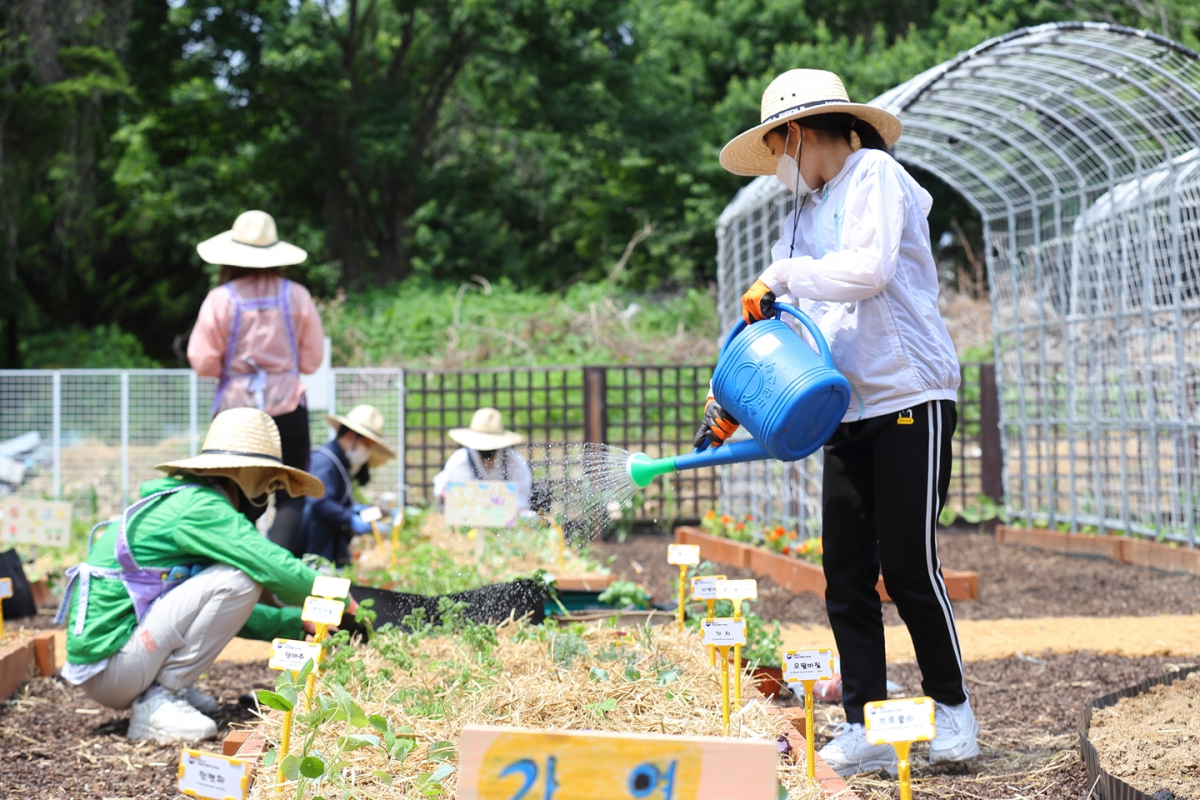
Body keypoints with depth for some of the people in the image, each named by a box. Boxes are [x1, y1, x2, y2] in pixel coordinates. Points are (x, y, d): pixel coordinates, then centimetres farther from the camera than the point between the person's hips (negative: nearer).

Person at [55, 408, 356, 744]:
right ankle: (157, 702, -13)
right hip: (108, 667, -10)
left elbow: (225, 611, 25)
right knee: (239, 580, -18)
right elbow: (277, 570, -20)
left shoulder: (179, 500, 18)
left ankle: (170, 689, 8)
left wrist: (298, 624, 18)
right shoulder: (200, 507, -13)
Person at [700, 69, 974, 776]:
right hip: (849, 414, 8)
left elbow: (868, 269, -21)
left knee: (909, 566, -6)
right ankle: (867, 727, 6)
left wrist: (783, 275, -10)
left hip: (912, 400, -8)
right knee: (847, 574, 2)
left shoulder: (875, 174, -4)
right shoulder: (804, 213, 20)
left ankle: (952, 710, 10)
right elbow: (778, 320, 17)